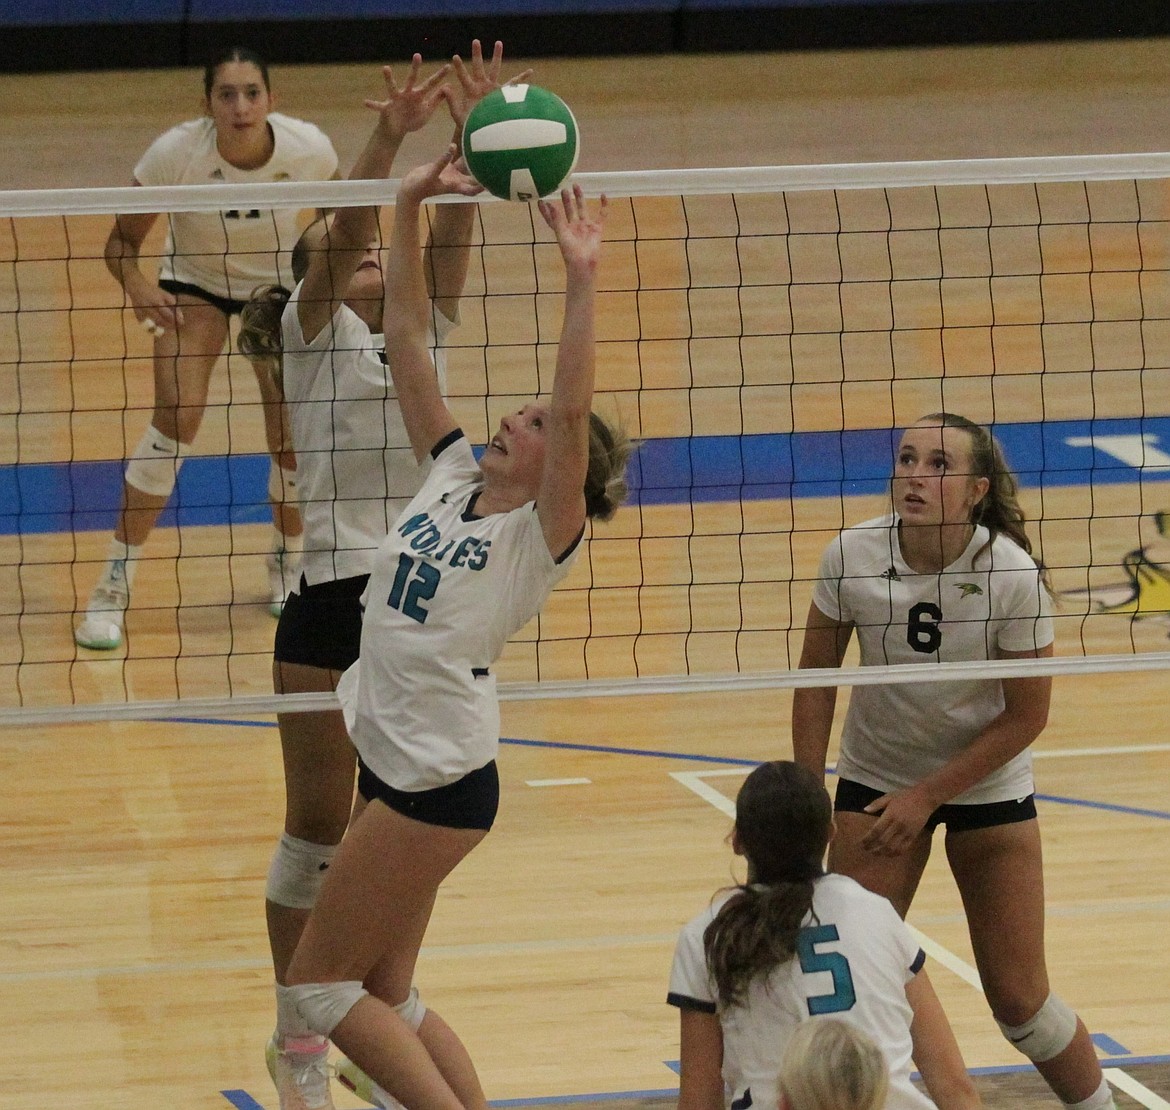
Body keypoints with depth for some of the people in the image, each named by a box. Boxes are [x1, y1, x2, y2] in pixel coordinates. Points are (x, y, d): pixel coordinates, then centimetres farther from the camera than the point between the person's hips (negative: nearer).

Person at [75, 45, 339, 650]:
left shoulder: (308, 149, -26)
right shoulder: (175, 152, -31)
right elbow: (122, 239, -19)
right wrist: (136, 284, -38)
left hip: (279, 283, 2)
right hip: (194, 283, -2)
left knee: (292, 437, -5)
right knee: (176, 421, -21)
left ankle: (287, 566, 26)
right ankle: (113, 584, -10)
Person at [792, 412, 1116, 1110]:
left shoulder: (1014, 576, -22)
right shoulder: (853, 556, -17)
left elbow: (1027, 716, -13)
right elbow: (816, 680, -3)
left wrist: (928, 796, -14)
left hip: (986, 784, -2)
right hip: (875, 781, 2)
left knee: (1019, 1001, 0)